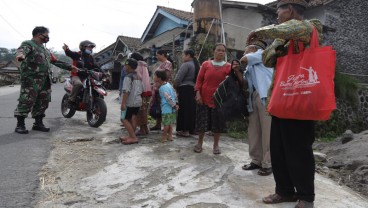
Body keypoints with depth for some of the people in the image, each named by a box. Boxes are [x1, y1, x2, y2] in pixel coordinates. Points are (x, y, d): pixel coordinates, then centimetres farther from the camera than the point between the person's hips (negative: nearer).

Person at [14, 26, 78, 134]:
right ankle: (20, 124, -2)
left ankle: (38, 123, 17)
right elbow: (22, 50, -23)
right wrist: (20, 55, -48)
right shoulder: (28, 44, 0)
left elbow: (56, 61, 30)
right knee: (27, 101, -9)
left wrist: (70, 67, 29)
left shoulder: (45, 50, 26)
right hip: (31, 79, -8)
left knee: (43, 102, 8)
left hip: (45, 80, 8)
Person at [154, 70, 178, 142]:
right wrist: (175, 103, 15)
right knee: (170, 123, 16)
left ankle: (164, 137, 9)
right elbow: (174, 94, 14)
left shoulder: (162, 88, -15)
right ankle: (170, 136, 21)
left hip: (166, 109, -9)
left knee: (166, 123, 0)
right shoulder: (168, 84, 11)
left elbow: (168, 98, -20)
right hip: (172, 109, 9)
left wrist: (174, 105, -11)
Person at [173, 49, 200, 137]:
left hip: (185, 89, -9)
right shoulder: (196, 65, 15)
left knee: (184, 110, -3)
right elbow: (197, 79, 15)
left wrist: (174, 87, -1)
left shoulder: (186, 64, -11)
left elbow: (178, 79, -15)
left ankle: (185, 130, 0)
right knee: (192, 109, 13)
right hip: (193, 89, 9)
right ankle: (192, 128, 21)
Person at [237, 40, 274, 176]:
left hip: (266, 95, -8)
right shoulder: (250, 67, 28)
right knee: (253, 131, 6)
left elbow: (245, 59, -8)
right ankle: (256, 160, 16)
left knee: (267, 130, -7)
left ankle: (267, 163, -2)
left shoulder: (262, 53, 10)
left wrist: (244, 58, 15)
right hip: (253, 96, 8)